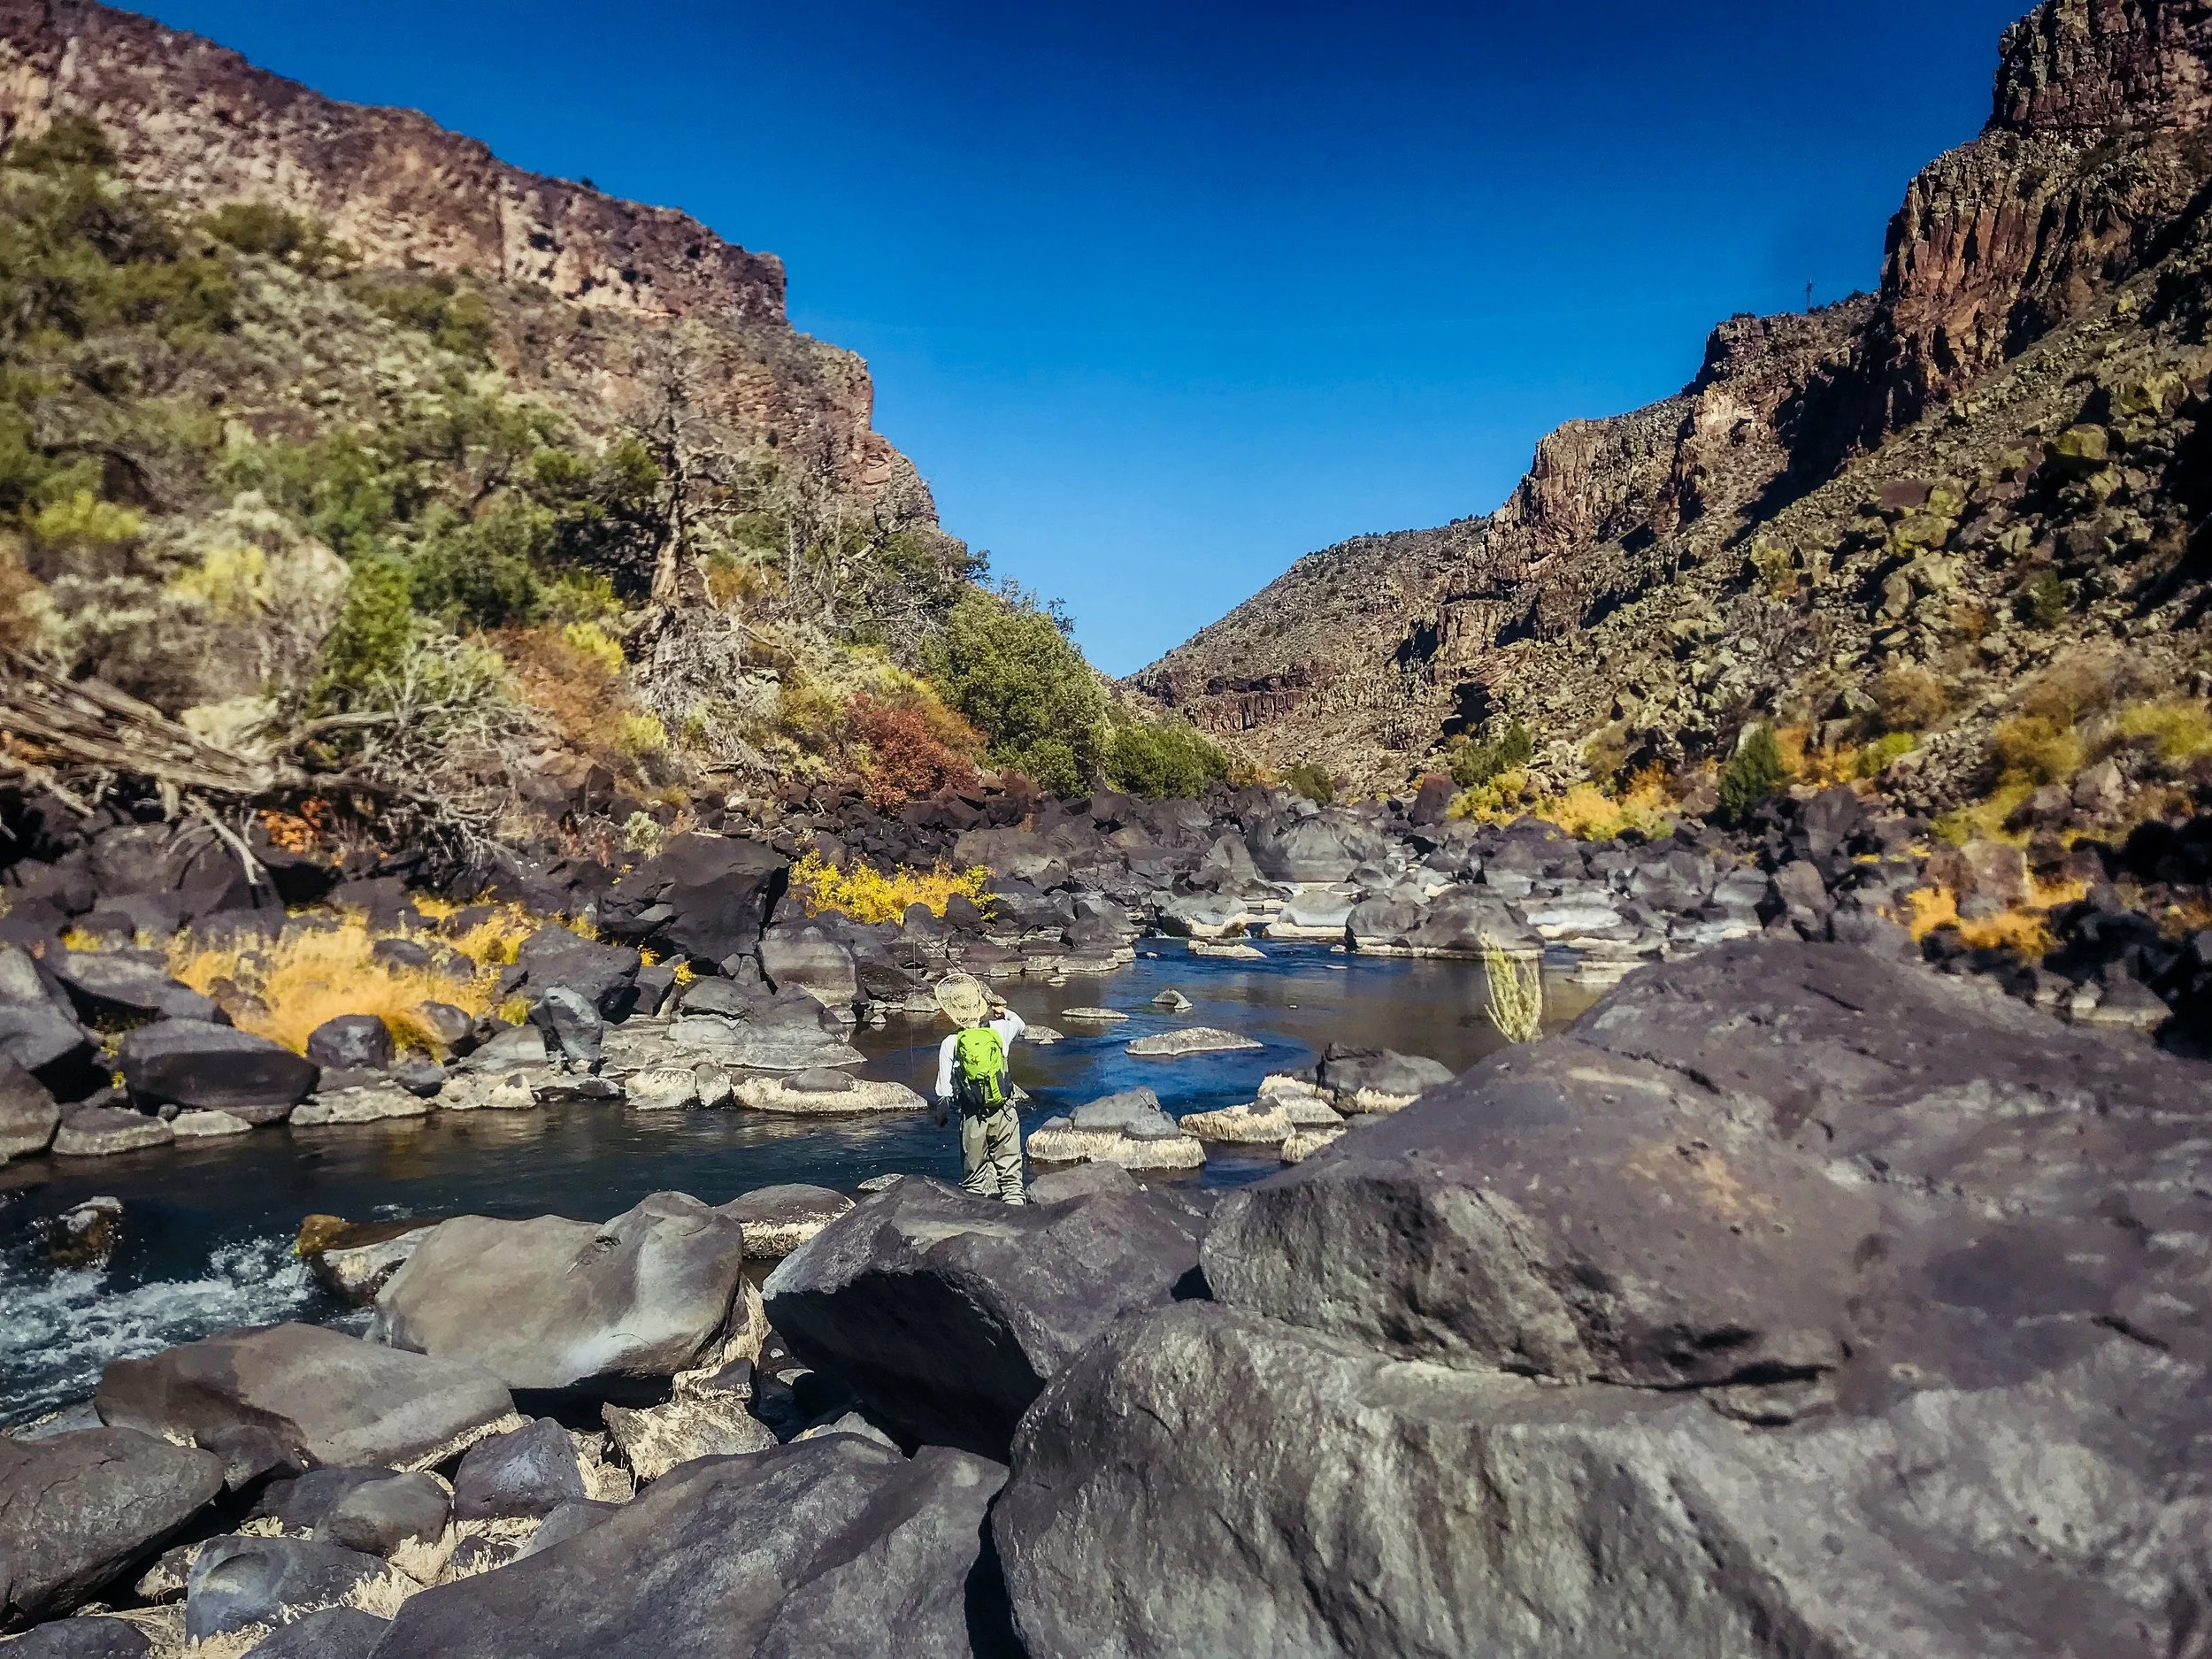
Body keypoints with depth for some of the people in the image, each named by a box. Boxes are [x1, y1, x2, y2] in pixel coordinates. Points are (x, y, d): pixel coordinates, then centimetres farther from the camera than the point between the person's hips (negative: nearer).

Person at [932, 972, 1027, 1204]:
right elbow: (1021, 1025, 20)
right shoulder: (1000, 1030, -5)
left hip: (973, 1118, -1)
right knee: (1010, 1174, 9)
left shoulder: (950, 1044, -10)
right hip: (1005, 1114, 1)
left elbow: (945, 1091, -6)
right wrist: (999, 1007, 28)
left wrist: (942, 1114, 11)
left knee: (975, 1179, 13)